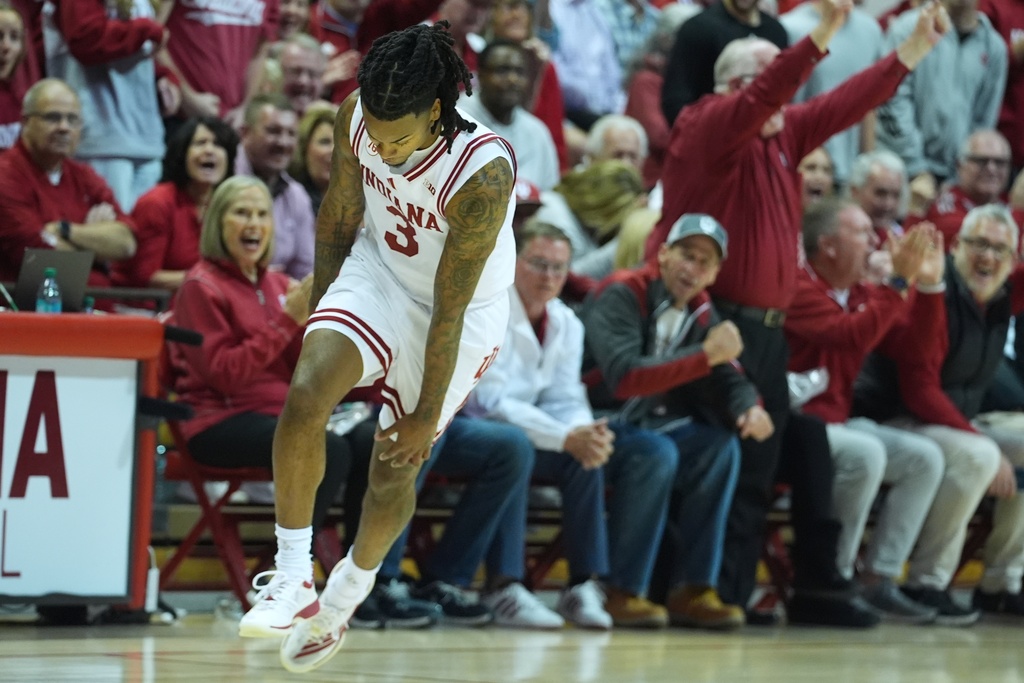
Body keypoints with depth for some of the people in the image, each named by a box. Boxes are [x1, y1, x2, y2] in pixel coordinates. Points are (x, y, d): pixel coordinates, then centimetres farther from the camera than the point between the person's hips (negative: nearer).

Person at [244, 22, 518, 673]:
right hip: (378, 272, 4)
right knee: (305, 394, -22)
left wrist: (428, 415, -18)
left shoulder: (483, 175, -36)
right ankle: (292, 577, -10)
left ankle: (346, 595, 35)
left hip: (463, 313, -4)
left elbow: (449, 309, -27)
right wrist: (323, 309, 11)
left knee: (394, 472, 7)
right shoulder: (358, 119, -21)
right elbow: (340, 215, 0)